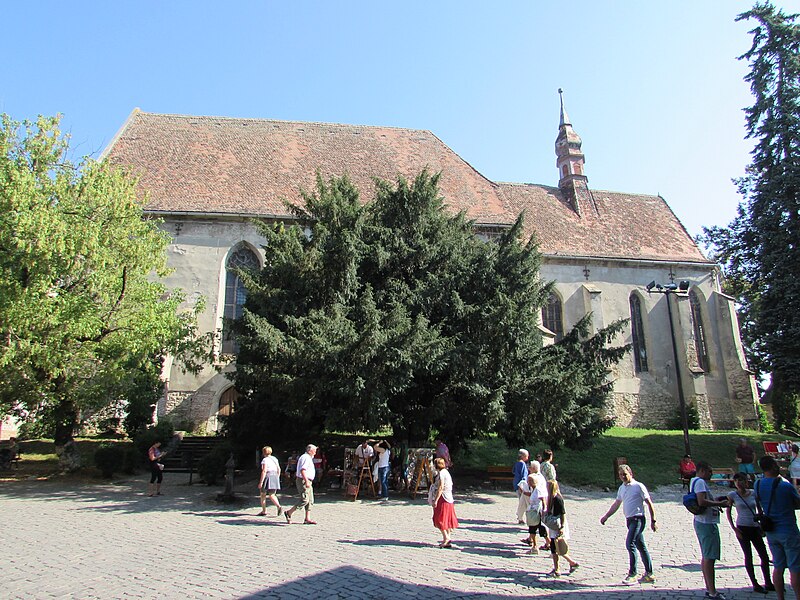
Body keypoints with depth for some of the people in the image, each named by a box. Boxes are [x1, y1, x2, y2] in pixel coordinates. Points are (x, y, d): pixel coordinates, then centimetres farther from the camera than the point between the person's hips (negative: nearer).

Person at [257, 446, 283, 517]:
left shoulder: (265, 460, -9)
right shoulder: (274, 459, 12)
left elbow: (264, 471, -17)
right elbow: (279, 469, 14)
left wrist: (261, 482, -17)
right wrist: (277, 478, 22)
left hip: (267, 477, -6)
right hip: (275, 477, 6)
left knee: (263, 495, 12)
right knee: (272, 495, 8)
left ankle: (264, 511, 17)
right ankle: (279, 507, -14)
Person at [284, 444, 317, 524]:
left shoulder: (309, 458, 20)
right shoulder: (305, 457, -13)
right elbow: (302, 470, -24)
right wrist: (307, 481, -29)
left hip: (308, 482, 11)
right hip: (303, 481, -11)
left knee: (310, 500, 7)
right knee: (304, 500, -13)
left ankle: (307, 519, 8)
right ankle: (289, 513, -3)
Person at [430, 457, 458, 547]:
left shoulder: (441, 473, -16)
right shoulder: (446, 472, 13)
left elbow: (440, 488, -22)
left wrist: (435, 500, -22)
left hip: (442, 499, -10)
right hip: (448, 499, 10)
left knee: (439, 519, -3)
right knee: (447, 519, 12)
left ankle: (446, 538, -5)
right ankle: (448, 539, 15)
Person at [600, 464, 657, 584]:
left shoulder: (638, 486, -9)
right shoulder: (622, 488, 13)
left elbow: (649, 504, -6)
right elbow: (616, 505, 21)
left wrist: (653, 521, -7)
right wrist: (606, 516, 18)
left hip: (638, 519, -7)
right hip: (629, 520, 7)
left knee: (630, 544, -15)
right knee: (641, 547, 13)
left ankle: (632, 574, -8)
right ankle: (649, 574, 21)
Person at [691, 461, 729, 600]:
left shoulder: (695, 481, 17)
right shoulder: (700, 482, -16)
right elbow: (702, 502, -27)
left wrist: (716, 502, 15)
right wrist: (719, 503, -17)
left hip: (703, 522, 11)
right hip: (707, 523, -11)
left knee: (706, 557, 15)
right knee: (709, 557, -7)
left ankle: (709, 589, 23)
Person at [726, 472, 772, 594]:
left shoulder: (753, 494, 3)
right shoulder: (732, 495, -4)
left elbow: (759, 511, 13)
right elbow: (728, 512, 0)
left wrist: (762, 526, 8)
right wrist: (734, 528, -6)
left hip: (755, 528, 4)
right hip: (742, 528, -3)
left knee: (764, 556, 7)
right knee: (748, 556, 1)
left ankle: (768, 583, 21)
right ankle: (755, 585, 9)